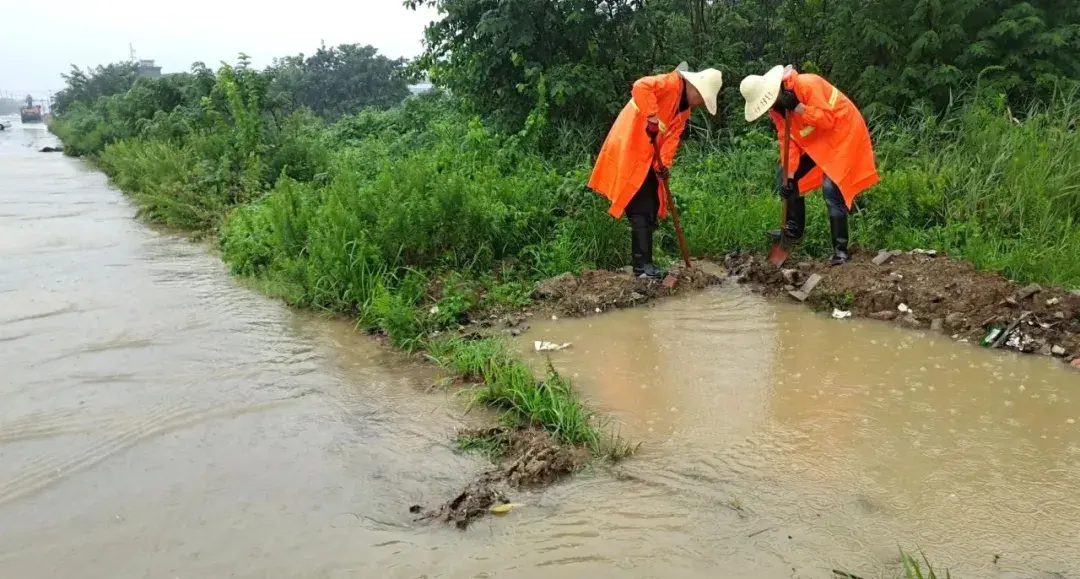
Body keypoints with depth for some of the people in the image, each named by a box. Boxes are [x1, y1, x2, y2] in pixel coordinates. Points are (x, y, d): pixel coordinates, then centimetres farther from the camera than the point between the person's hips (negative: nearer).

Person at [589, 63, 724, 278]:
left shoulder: (685, 109, 15)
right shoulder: (672, 83, -11)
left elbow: (672, 136, 4)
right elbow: (641, 87, -29)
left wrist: (663, 163, -11)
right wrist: (652, 118, -32)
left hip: (647, 158, 10)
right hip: (629, 152, -10)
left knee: (651, 208, 11)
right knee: (641, 210, -11)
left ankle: (643, 261, 16)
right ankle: (642, 265, -10)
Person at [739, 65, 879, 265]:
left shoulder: (806, 85, -28)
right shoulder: (775, 106, -5)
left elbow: (827, 119, -30)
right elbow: (787, 140, -5)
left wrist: (797, 107, -37)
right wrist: (789, 174, -13)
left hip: (841, 131, -8)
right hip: (814, 141, 8)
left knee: (831, 189, -18)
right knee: (789, 179, 7)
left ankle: (840, 249, -14)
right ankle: (794, 229, 23)